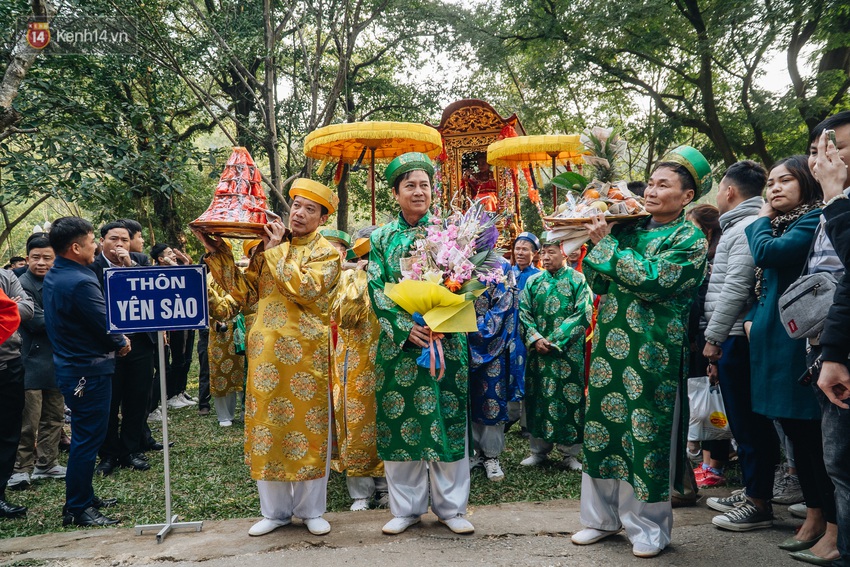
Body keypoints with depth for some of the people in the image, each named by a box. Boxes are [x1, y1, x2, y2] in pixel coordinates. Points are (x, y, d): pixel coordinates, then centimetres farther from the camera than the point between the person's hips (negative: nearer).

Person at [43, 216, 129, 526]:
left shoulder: (53, 276, 8)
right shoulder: (80, 282, -24)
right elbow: (106, 326, -20)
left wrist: (115, 339, 5)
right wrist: (122, 343, 2)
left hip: (70, 366, 10)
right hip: (89, 370, -10)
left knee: (84, 436, 19)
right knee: (88, 439, 0)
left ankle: (84, 497, 31)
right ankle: (77, 509, 9)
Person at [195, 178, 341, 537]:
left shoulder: (326, 253, 0)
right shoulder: (267, 247, 13)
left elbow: (305, 289, -17)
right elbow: (245, 293, 8)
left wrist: (278, 252, -11)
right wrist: (218, 255, 1)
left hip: (307, 355, -4)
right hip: (266, 352, 4)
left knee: (309, 428, 4)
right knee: (266, 426, 8)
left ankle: (311, 510, 21)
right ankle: (275, 510, 24)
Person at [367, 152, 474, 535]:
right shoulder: (381, 238, 8)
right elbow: (376, 289, 0)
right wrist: (405, 327, -14)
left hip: (444, 340, 0)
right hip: (397, 341, 1)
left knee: (447, 417, 2)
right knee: (400, 418, 4)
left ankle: (451, 506, 17)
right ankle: (406, 507, 19)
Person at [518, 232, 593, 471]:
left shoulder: (578, 280, -1)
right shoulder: (533, 281, 9)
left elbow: (583, 314, -10)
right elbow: (523, 312, 4)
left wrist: (555, 340, -15)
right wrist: (535, 338, -12)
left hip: (569, 352, -3)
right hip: (539, 352, 3)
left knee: (568, 397, 1)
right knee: (539, 396, 7)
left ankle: (569, 453, 13)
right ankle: (539, 449, 19)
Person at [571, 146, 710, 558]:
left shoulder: (690, 239, -4)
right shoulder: (630, 228, 12)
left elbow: (652, 280, -19)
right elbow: (596, 281, 8)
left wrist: (607, 244, -13)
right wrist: (598, 239, -6)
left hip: (654, 351, -5)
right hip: (611, 344, 5)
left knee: (647, 434, 2)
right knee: (602, 425, 9)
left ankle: (649, 527, 19)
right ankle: (603, 515, 25)